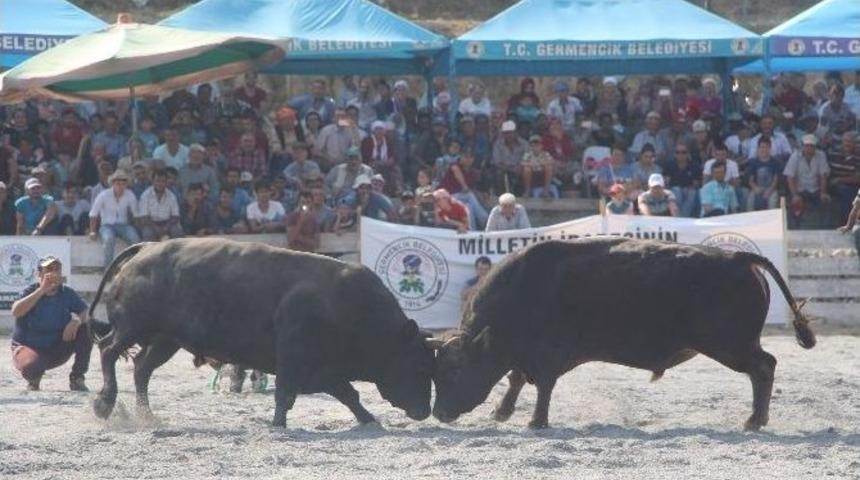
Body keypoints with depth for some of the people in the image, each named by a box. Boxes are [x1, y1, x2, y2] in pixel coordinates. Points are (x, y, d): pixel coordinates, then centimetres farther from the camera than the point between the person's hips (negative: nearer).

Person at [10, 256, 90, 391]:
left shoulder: (67, 294, -3)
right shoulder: (31, 292, -13)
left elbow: (84, 312, -4)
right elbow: (16, 312, -32)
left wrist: (77, 320, -30)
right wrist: (41, 290, -34)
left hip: (57, 351, 4)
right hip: (29, 348, -4)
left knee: (84, 330, -17)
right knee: (31, 365, -39)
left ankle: (77, 379, -5)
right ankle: (33, 381, 3)